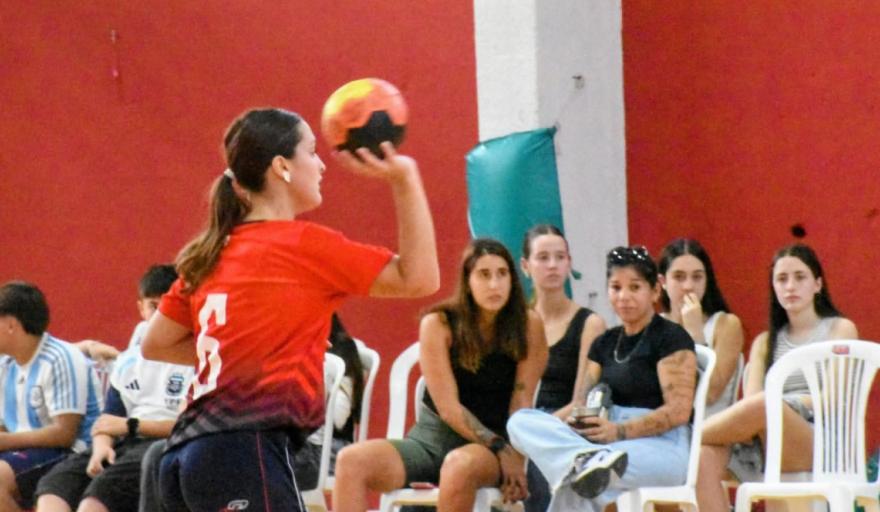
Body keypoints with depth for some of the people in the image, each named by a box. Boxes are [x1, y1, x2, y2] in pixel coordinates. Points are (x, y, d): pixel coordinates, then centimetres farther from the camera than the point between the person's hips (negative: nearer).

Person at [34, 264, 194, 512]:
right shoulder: (128, 361, 20)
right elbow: (109, 419, 17)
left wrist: (130, 425, -6)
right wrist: (101, 446, -7)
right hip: (125, 445, 7)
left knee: (103, 486, -33)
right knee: (55, 482, -20)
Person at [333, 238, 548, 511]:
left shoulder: (528, 326, -4)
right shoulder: (438, 324, -5)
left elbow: (521, 404, -6)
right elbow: (448, 407, -8)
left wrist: (515, 458, -20)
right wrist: (501, 449, -16)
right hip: (432, 436, 2)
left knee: (460, 464, -39)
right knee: (352, 461, -23)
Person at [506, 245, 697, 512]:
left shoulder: (671, 338, 1)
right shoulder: (605, 343, 23)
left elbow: (679, 410, -11)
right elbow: (582, 403, 17)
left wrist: (620, 431, -23)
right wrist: (575, 421, -10)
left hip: (661, 446, -8)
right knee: (520, 421, -22)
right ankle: (589, 459, -46)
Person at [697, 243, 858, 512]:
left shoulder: (840, 329, 15)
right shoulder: (766, 342, 27)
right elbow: (750, 397, 10)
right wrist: (745, 426, -15)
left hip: (819, 443, -4)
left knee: (763, 406, -38)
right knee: (705, 456, -32)